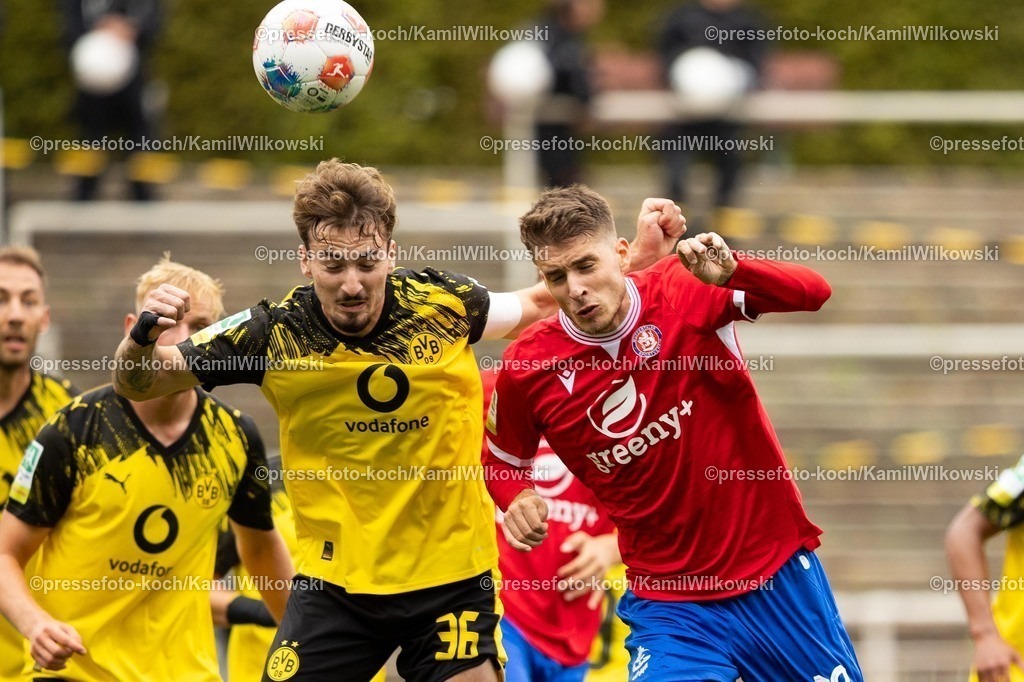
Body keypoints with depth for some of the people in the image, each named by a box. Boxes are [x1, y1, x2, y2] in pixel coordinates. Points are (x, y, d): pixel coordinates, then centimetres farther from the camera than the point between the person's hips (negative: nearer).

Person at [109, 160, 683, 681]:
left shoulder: (443, 304, -8)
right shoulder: (275, 334, -12)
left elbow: (534, 304, 14)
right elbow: (138, 384, -4)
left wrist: (641, 258, 2)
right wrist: (143, 338, -26)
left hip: (453, 573, 1)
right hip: (335, 580, 0)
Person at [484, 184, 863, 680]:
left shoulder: (684, 290, -11)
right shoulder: (528, 367, -7)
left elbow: (813, 292, -20)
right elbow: (503, 462, 11)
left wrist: (729, 271, -38)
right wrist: (518, 502, -12)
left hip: (778, 569, 0)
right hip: (666, 599, 0)